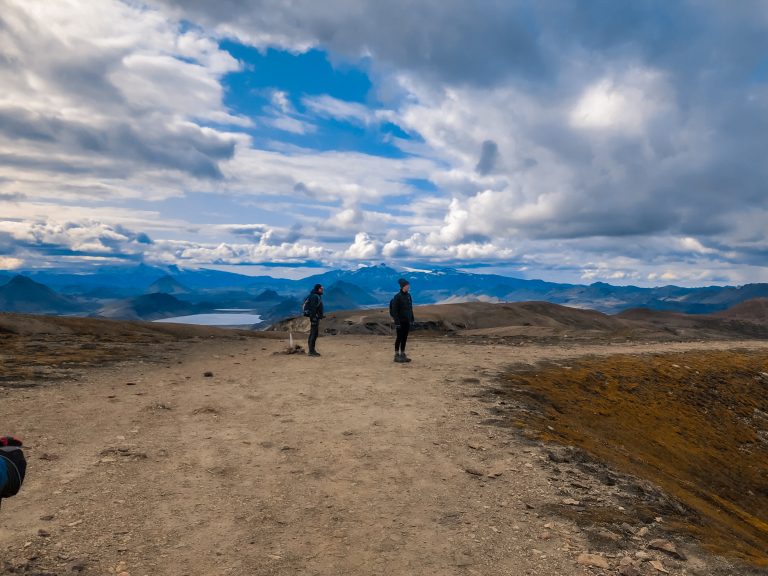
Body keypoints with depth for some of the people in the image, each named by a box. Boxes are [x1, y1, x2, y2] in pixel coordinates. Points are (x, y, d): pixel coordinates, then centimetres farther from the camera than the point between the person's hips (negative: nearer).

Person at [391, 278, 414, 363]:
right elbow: (394, 310, -14)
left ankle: (403, 355, 17)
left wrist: (412, 319, 13)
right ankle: (396, 356, 7)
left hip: (407, 321, 7)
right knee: (399, 338, -1)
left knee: (405, 338, 10)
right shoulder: (397, 297, -12)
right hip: (400, 321, -6)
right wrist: (396, 322, -18)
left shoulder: (408, 295, 9)